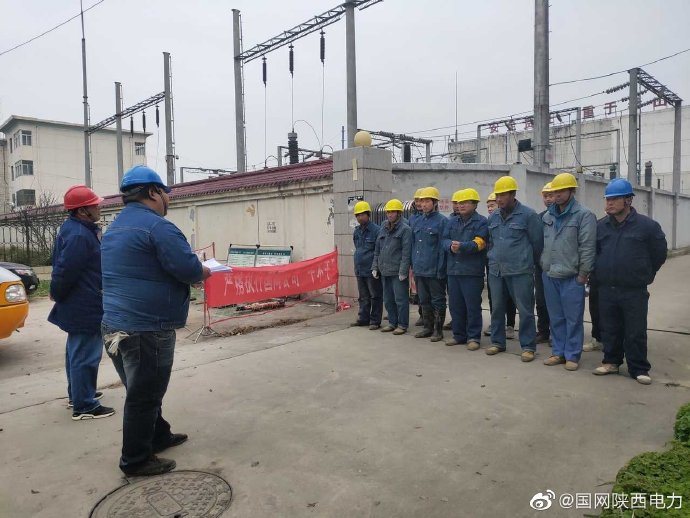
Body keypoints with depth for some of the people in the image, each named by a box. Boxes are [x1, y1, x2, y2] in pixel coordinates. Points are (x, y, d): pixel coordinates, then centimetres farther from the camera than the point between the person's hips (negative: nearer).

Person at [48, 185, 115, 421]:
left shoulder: (74, 228, 9)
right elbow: (64, 271, -25)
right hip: (85, 307, -11)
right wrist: (57, 295, -8)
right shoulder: (79, 236, -24)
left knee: (76, 350, 21)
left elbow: (62, 268, 17)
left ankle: (77, 394, 37)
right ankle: (84, 406, 7)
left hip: (78, 305, 11)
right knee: (85, 355, -2)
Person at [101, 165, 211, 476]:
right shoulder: (156, 225, -15)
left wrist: (194, 272, 17)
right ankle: (136, 460, 17)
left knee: (143, 389, 22)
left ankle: (158, 436, 38)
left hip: (116, 324, 10)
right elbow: (189, 269, -22)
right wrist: (207, 272, 1)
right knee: (144, 395, 4)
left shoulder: (115, 228, 16)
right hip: (146, 328, -10)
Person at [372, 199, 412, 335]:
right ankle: (392, 322, 26)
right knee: (388, 299, 14)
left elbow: (406, 252, -13)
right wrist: (375, 267, 11)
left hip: (398, 272, -7)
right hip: (384, 271, 7)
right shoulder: (383, 230, 14)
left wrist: (403, 271, -17)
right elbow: (377, 250, 17)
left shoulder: (405, 229, -7)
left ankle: (402, 325, 10)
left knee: (400, 299, 0)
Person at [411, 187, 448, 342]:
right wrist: (413, 265, 11)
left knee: (437, 301, 5)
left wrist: (440, 269, -15)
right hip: (419, 269, 7)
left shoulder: (442, 221, -8)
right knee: (424, 300, 15)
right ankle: (428, 327, 27)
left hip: (434, 270, -7)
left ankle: (438, 329, 15)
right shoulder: (418, 221, 12)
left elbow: (442, 247, -12)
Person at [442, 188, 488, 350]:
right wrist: (451, 246, -15)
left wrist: (461, 246, -29)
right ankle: (459, 335, 23)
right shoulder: (452, 221, 14)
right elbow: (445, 239, 7)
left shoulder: (481, 222, -3)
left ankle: (474, 337, 10)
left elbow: (479, 243, -15)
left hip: (472, 271, -5)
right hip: (453, 269, 6)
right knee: (455, 304, 11)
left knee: (473, 305, -1)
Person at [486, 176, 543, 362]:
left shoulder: (528, 214, -7)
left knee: (525, 309, 0)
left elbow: (537, 242, -1)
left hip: (520, 271, -5)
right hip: (495, 270, 6)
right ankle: (498, 342, 25)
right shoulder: (493, 217, 10)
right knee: (497, 307, 12)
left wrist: (529, 262, 8)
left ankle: (528, 346, 11)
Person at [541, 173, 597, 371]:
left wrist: (583, 273, -12)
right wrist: (543, 266, 12)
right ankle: (559, 352, 24)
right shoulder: (547, 216, 11)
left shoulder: (583, 215, -8)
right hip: (549, 276, 6)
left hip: (571, 277, -6)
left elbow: (587, 246, -11)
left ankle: (572, 355, 14)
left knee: (573, 319, 3)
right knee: (556, 318, 13)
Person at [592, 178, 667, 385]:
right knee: (610, 330, 13)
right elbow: (594, 252, 17)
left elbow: (659, 254, 5)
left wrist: (643, 275, 10)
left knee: (636, 333, 4)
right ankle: (611, 362, 28)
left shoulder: (647, 225, -6)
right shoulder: (601, 226, 4)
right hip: (606, 290, 3)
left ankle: (639, 369, 18)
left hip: (635, 292, -3)